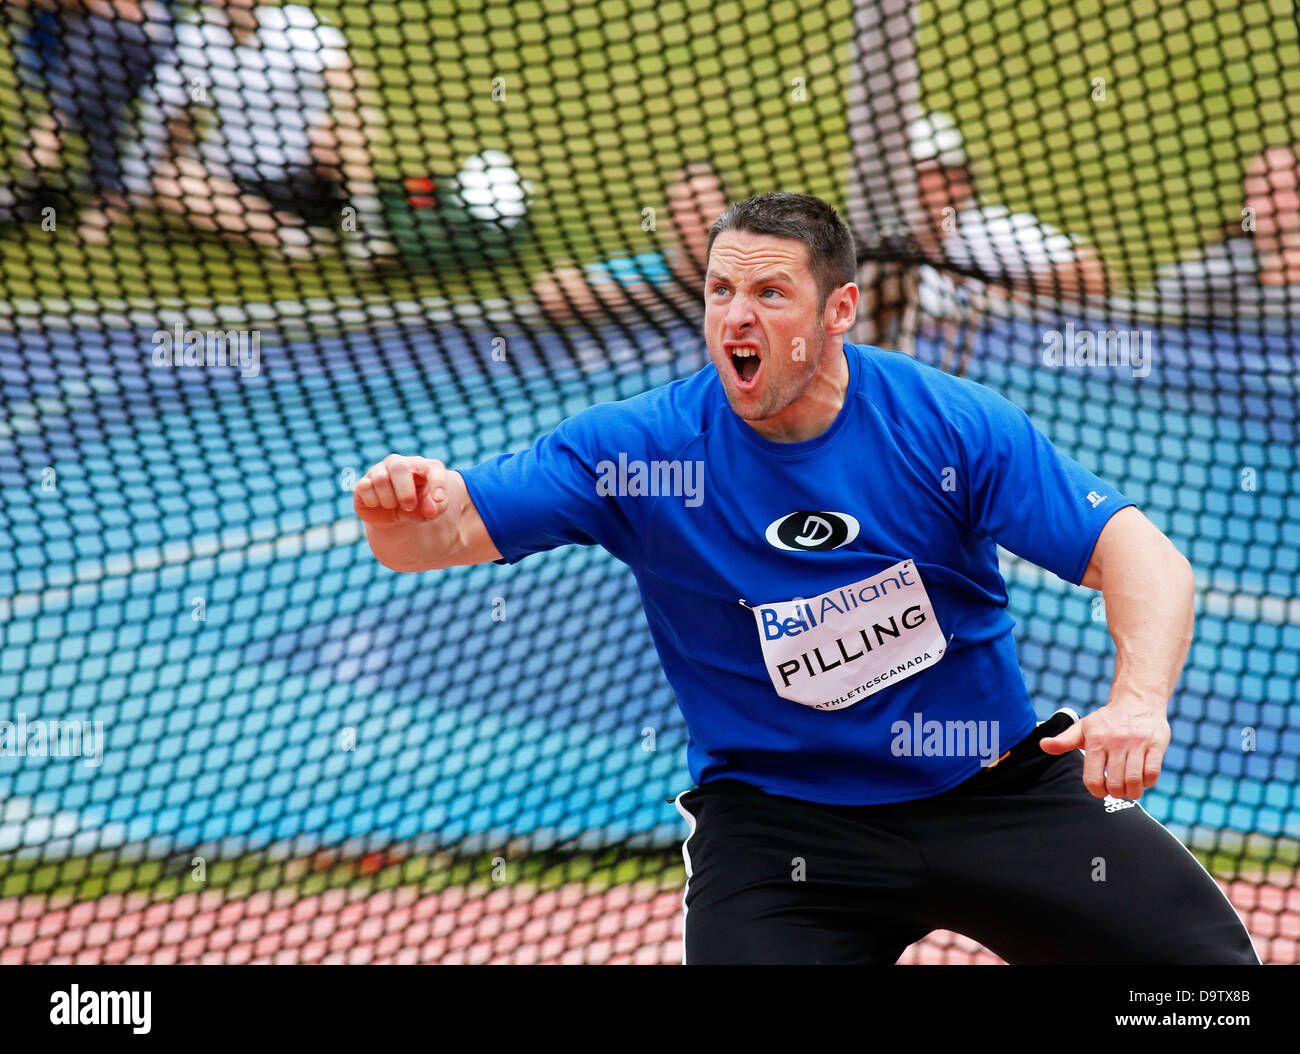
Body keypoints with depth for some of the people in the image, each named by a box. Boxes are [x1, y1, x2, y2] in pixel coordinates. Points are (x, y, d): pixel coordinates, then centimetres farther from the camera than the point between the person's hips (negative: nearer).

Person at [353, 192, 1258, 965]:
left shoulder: (951, 423, -12)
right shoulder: (641, 449, -11)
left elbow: (1144, 558, -16)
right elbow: (447, 534, -14)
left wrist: (1138, 700, -36)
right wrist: (406, 510, -39)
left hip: (993, 789, 1)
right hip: (774, 817, -1)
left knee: (1208, 956, -6)